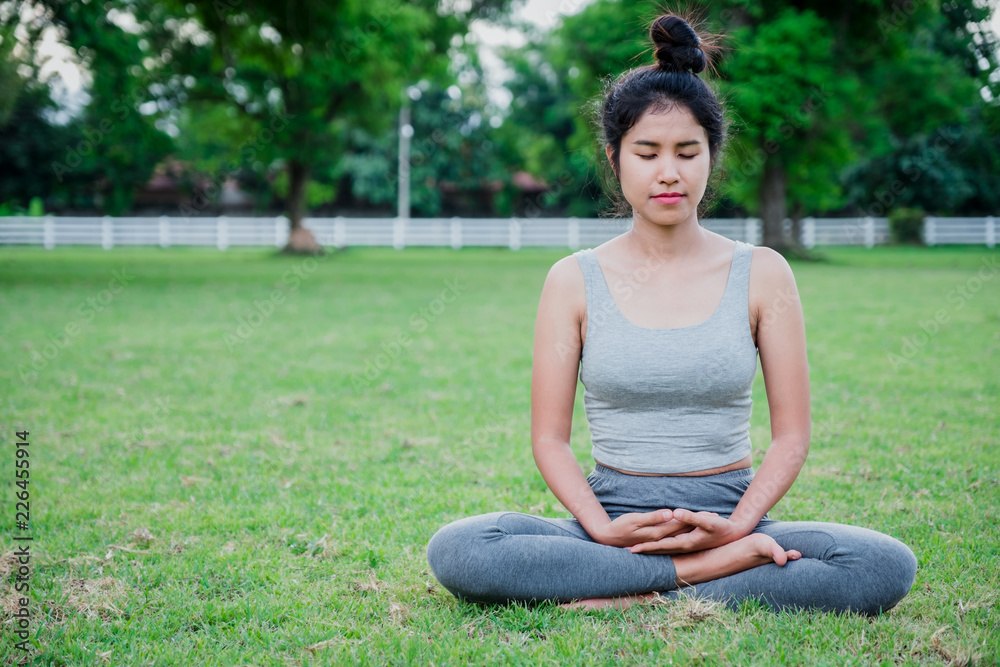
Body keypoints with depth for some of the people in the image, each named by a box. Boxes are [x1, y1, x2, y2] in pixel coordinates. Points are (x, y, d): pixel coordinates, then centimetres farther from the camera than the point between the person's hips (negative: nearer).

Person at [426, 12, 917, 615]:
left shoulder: (762, 275, 4)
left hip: (729, 514, 1)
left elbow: (792, 435, 2)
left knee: (888, 565, -28)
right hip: (615, 517, 0)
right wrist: (603, 529, -16)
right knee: (456, 550, -29)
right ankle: (707, 571, -24)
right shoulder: (574, 281, 4)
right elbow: (550, 437, 2)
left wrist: (736, 525, -15)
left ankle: (632, 599, -24)